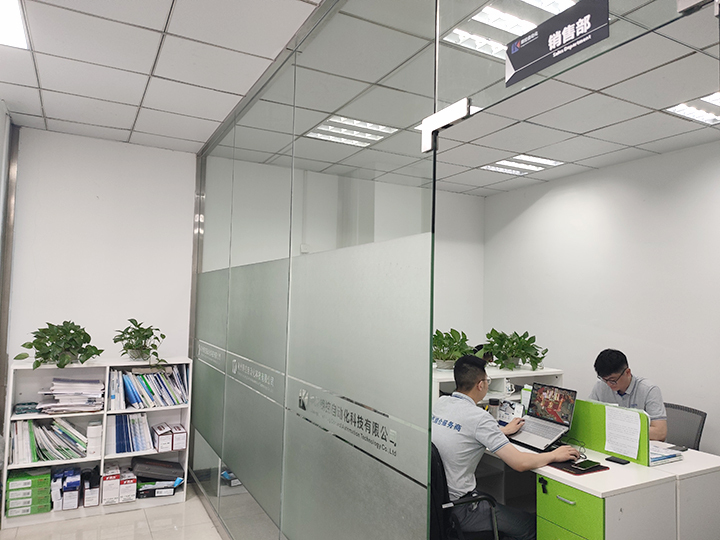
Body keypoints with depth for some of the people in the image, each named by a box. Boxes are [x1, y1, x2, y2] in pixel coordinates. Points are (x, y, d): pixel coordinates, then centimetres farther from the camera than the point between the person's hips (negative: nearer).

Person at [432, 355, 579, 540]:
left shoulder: (440, 403, 2)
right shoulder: (478, 417, -22)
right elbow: (520, 463, -21)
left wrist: (504, 430, 31)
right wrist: (555, 455, -3)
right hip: (456, 508, -8)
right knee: (531, 525, 7)